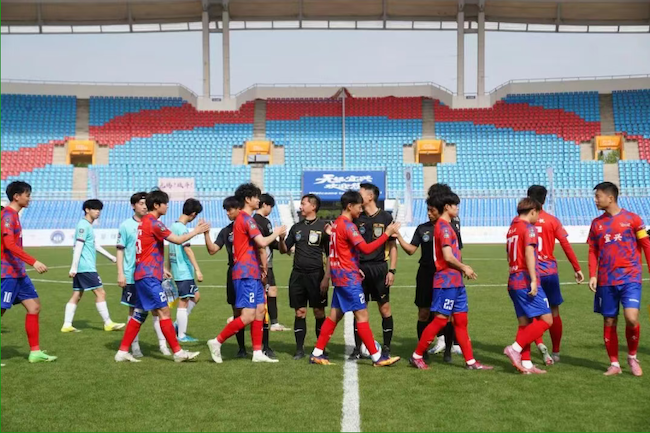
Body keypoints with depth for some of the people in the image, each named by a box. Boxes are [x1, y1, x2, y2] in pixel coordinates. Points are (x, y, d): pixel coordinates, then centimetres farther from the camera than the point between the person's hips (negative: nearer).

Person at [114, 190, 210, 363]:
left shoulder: (145, 222, 16)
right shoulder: (154, 223, -13)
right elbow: (178, 240, -13)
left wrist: (161, 269, 24)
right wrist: (196, 231, -1)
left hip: (142, 274, 10)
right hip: (149, 276, -10)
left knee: (139, 314, 11)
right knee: (164, 312, -7)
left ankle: (123, 351, 13)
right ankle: (178, 352, -5)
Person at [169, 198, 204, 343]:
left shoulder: (174, 226, 11)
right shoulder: (182, 228, -17)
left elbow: (171, 249, 18)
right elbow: (187, 250, -24)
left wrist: (168, 268, 24)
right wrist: (198, 270, -25)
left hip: (177, 270, 9)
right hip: (184, 271, -9)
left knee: (196, 296, 17)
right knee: (184, 302, -1)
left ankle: (179, 324, 16)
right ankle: (181, 335, 6)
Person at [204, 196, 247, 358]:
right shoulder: (226, 231, 11)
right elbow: (212, 250, 5)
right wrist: (206, 233, -7)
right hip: (234, 274, 4)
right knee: (237, 312, 6)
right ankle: (241, 348, 14)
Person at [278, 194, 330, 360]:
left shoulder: (323, 226, -3)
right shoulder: (296, 227, 12)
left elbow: (330, 255, -3)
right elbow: (284, 250, 15)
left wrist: (327, 277, -10)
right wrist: (281, 238, -6)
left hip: (316, 275, -4)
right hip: (297, 275, 4)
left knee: (319, 312, 1)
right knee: (300, 312, 5)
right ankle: (299, 349, 10)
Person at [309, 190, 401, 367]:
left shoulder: (336, 223, 14)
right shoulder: (348, 225, -16)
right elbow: (366, 248, -22)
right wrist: (387, 234, -18)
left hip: (340, 276, 9)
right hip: (349, 278, -9)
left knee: (335, 315, 12)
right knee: (362, 315, -6)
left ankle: (317, 353, 13)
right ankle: (377, 357, -3)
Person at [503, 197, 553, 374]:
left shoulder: (511, 229, 17)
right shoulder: (529, 228, -7)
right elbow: (529, 254, -18)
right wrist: (533, 280, -22)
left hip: (513, 281, 9)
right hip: (526, 281, -9)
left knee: (525, 323, 10)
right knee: (546, 319, -6)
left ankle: (526, 364, 8)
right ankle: (515, 348, -14)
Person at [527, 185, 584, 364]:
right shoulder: (552, 221, -2)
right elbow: (566, 245, -4)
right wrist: (577, 268, 3)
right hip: (549, 272, 0)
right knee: (554, 312, 13)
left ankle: (540, 344, -14)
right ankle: (556, 353, 20)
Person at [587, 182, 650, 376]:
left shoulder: (632, 219, -1)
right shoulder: (597, 223, 9)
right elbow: (593, 252, 11)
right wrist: (593, 276, 1)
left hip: (630, 278, -4)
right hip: (606, 280, 4)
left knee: (631, 318, -16)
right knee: (609, 322, 5)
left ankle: (632, 357, 8)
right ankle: (614, 364, 16)